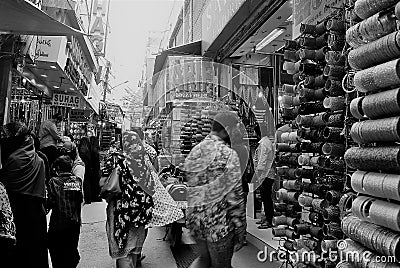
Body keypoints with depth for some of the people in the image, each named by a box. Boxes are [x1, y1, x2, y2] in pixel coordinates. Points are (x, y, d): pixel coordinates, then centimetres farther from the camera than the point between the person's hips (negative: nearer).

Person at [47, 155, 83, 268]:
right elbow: (80, 200, 0)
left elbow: (51, 203, -16)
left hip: (58, 225, -3)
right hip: (75, 224, 4)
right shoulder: (78, 180, -1)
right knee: (72, 250, 18)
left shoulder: (54, 181, -10)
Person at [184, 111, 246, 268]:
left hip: (194, 220, 6)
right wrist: (239, 226, -7)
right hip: (218, 223, -6)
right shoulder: (228, 155, -17)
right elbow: (235, 194, -18)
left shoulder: (193, 152, 4)